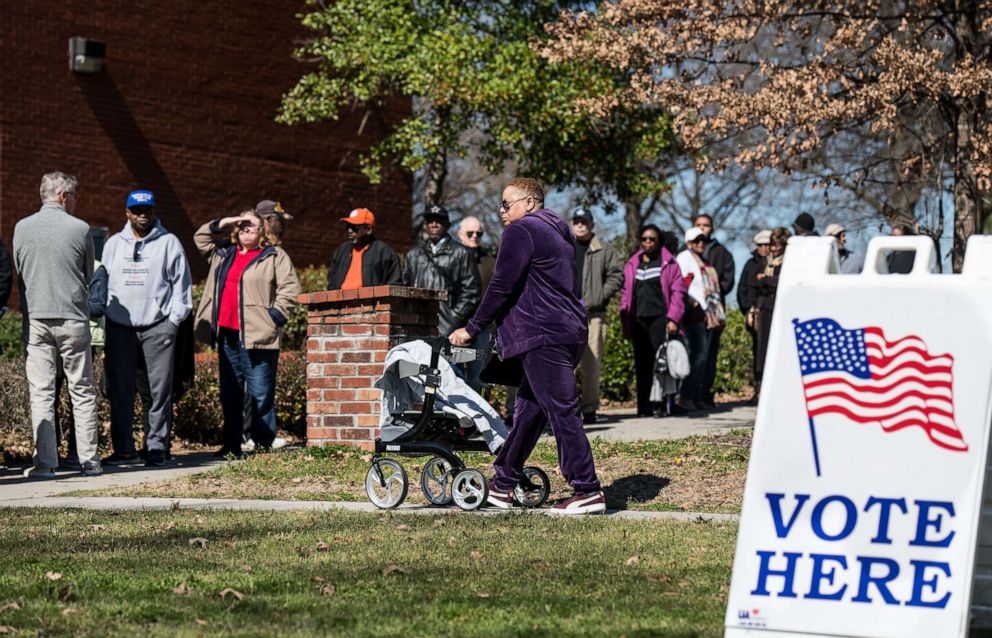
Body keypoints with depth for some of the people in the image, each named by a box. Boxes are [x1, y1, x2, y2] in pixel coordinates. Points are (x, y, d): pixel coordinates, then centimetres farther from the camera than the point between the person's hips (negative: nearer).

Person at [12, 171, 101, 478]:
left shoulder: (22, 228, 1)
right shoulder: (80, 229, -4)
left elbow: (18, 271, 11)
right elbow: (88, 275, 7)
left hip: (35, 318, 2)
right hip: (72, 318, -1)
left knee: (40, 392, 2)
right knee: (82, 391, 7)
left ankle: (44, 461, -2)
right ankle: (89, 460, 7)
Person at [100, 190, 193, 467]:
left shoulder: (169, 243, 6)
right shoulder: (113, 244, 15)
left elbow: (181, 283, 4)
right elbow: (102, 282, 18)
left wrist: (174, 319, -3)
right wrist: (104, 314, 8)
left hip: (157, 327, -3)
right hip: (119, 327, 3)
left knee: (159, 390, -4)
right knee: (120, 390, 2)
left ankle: (156, 447, 2)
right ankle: (123, 448, 8)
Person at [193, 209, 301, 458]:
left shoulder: (275, 256, 0)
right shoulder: (224, 253, 19)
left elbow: (289, 289, -6)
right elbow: (201, 237, 30)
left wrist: (275, 317, -12)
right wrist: (223, 223, 15)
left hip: (257, 336, -7)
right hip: (227, 335, 7)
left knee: (261, 395, -5)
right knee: (229, 393, 10)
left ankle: (263, 445, 0)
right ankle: (232, 445, 15)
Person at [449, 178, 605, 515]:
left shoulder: (521, 231, -7)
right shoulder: (557, 232, 22)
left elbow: (502, 287, -12)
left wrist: (472, 329, -5)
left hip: (544, 336, -10)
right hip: (571, 332, 10)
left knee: (562, 412, -10)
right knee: (528, 409, 14)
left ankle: (588, 492, -11)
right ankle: (503, 484, 21)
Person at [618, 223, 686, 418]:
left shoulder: (668, 263, 5)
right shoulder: (632, 264, 16)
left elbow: (678, 291, 0)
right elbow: (625, 293, 14)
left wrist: (673, 319, -9)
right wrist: (625, 322, 5)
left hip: (660, 317, -4)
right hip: (639, 319, 4)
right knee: (641, 363, 2)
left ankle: (658, 403, -11)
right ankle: (643, 406, 4)